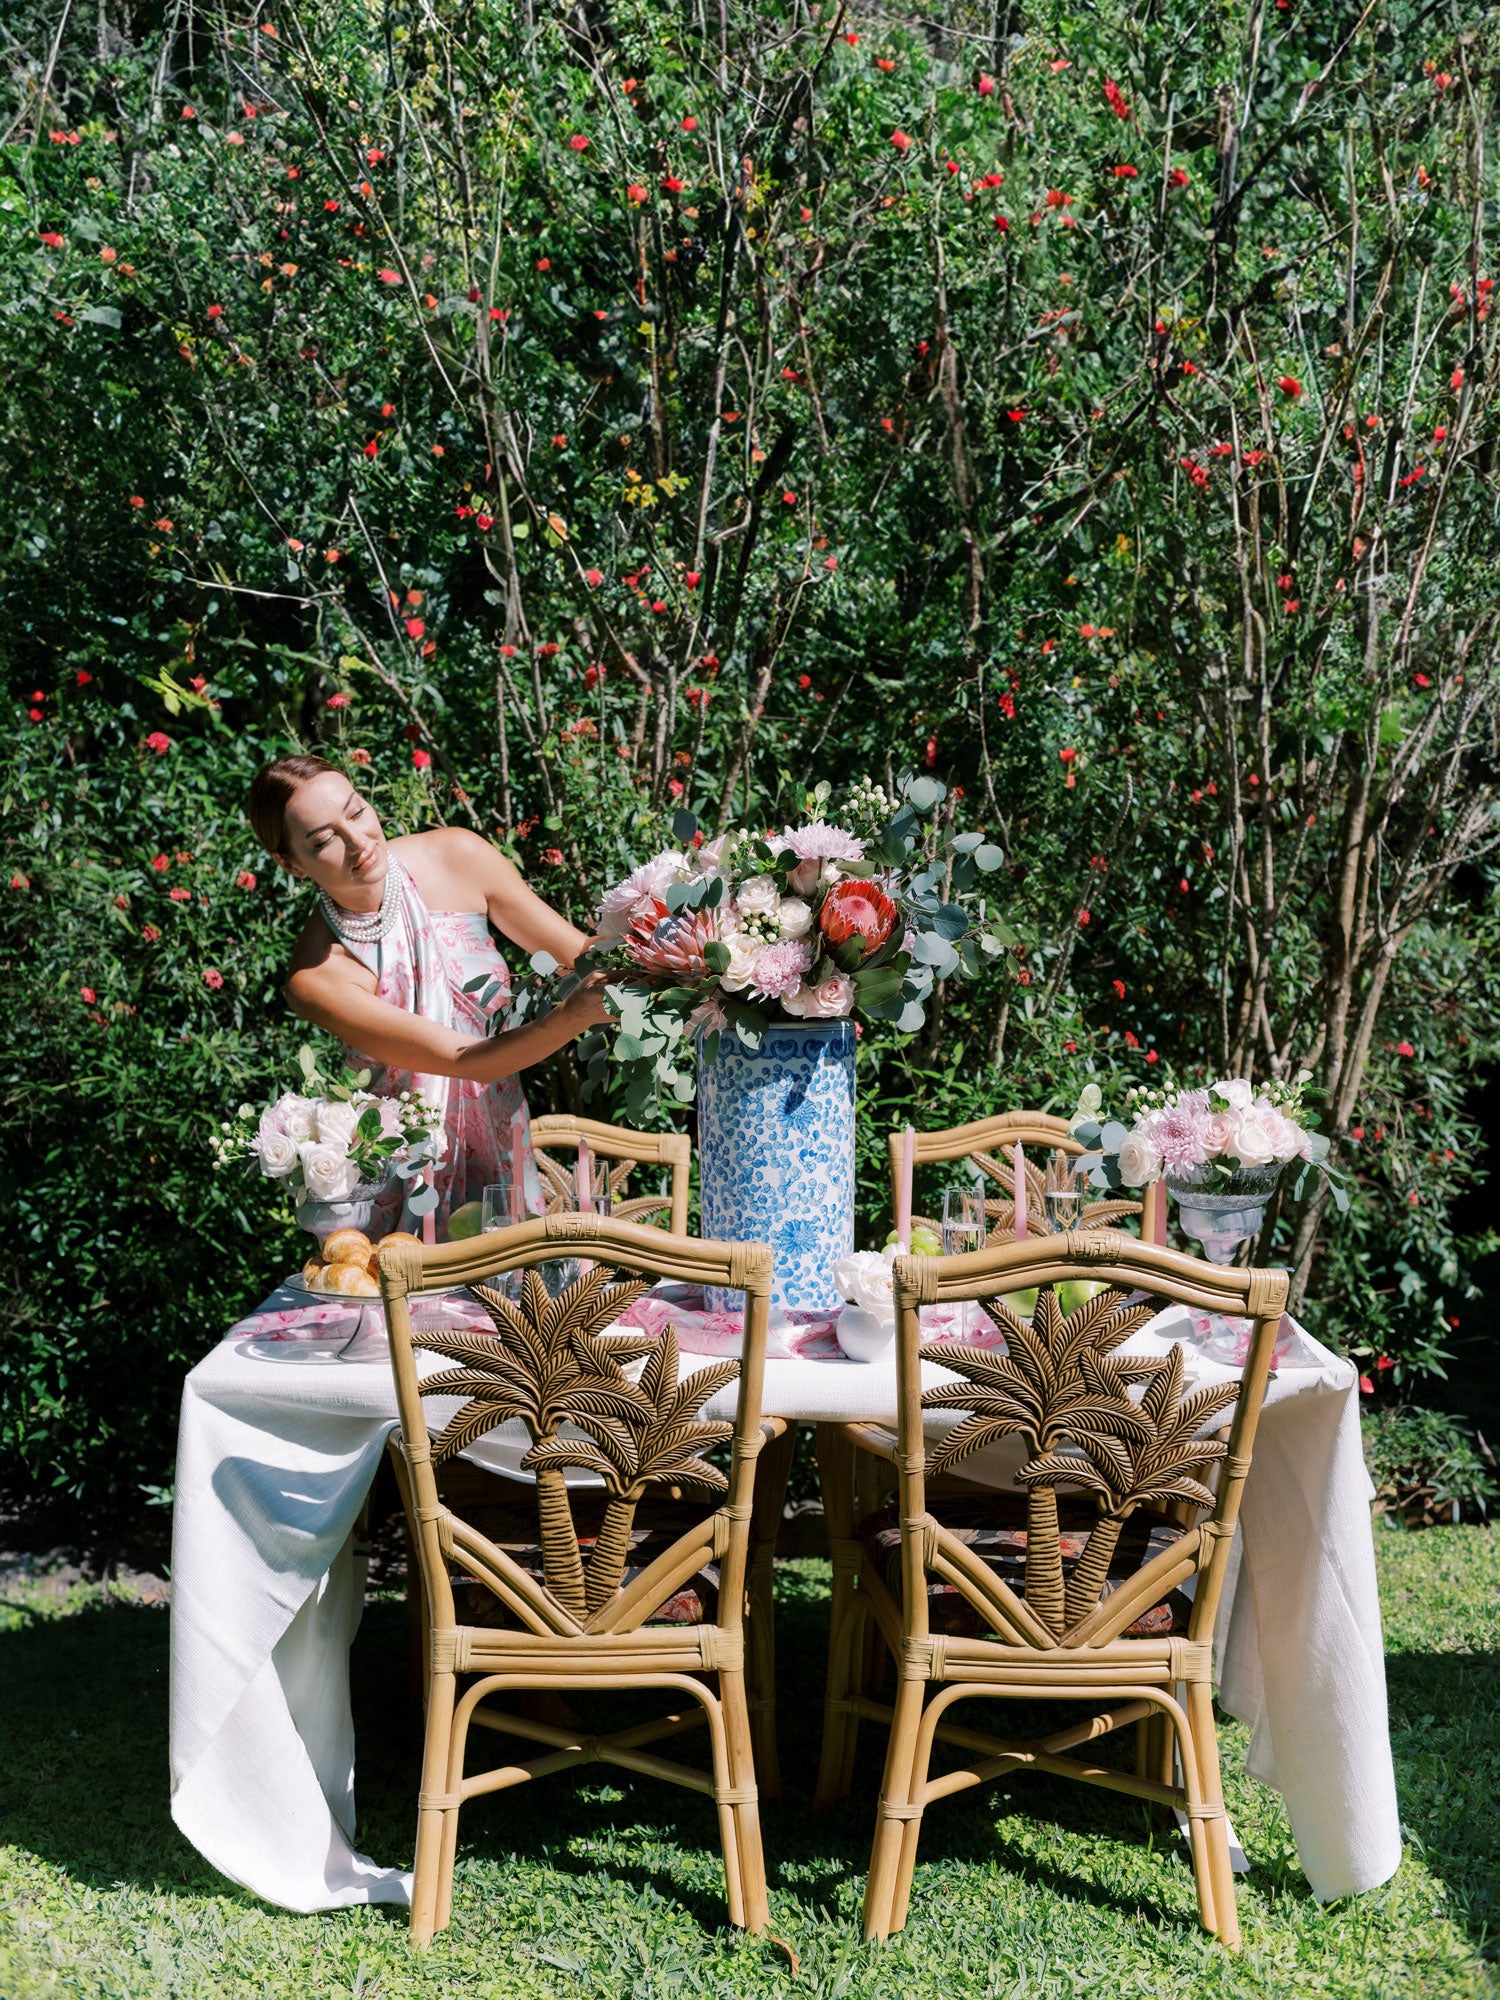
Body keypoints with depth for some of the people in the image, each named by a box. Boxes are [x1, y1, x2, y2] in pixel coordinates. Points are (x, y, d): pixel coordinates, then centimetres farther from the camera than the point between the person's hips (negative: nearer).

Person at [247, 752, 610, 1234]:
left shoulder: (456, 857, -11)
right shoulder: (317, 975, -22)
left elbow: (581, 952, -3)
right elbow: (466, 1059, -26)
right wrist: (572, 1016, -42)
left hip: (506, 1147, 3)